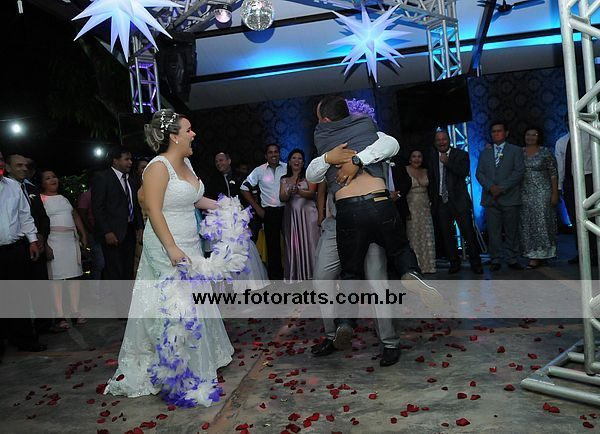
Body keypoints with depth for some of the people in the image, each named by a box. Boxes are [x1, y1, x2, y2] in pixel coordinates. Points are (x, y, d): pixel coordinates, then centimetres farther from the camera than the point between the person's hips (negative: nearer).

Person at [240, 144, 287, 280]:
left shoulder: (287, 168, 2)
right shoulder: (259, 171, 3)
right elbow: (244, 188, 7)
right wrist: (257, 208, 4)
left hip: (287, 210, 0)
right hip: (269, 212, 0)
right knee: (272, 244, 5)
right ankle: (275, 276, 18)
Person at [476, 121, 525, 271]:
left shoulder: (516, 151, 9)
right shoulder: (484, 153, 17)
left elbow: (519, 172, -2)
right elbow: (479, 173, 8)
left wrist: (502, 188, -12)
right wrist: (491, 187, -10)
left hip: (509, 197, -2)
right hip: (490, 198, 2)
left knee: (512, 231, 2)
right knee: (493, 232, 1)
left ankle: (513, 260, 11)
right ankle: (495, 260, 7)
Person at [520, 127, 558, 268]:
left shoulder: (545, 152, -1)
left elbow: (553, 174, -2)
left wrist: (555, 193, -7)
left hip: (542, 193, -3)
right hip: (525, 194, 4)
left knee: (541, 222, -3)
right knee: (527, 224, 4)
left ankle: (539, 255, 2)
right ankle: (533, 254, 13)